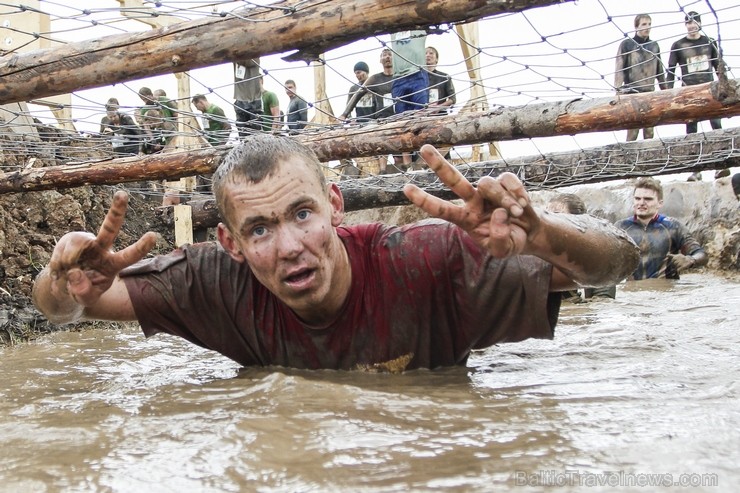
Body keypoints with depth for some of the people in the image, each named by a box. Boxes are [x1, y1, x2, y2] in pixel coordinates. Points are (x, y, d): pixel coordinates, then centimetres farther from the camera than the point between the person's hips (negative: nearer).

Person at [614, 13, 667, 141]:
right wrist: (618, 89, -14)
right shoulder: (627, 44, 2)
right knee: (633, 128, -11)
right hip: (632, 93, -4)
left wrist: (664, 90, 19)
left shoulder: (654, 45, 15)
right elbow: (619, 68, -4)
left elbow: (659, 70, 20)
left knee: (649, 130, 3)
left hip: (650, 93, 4)